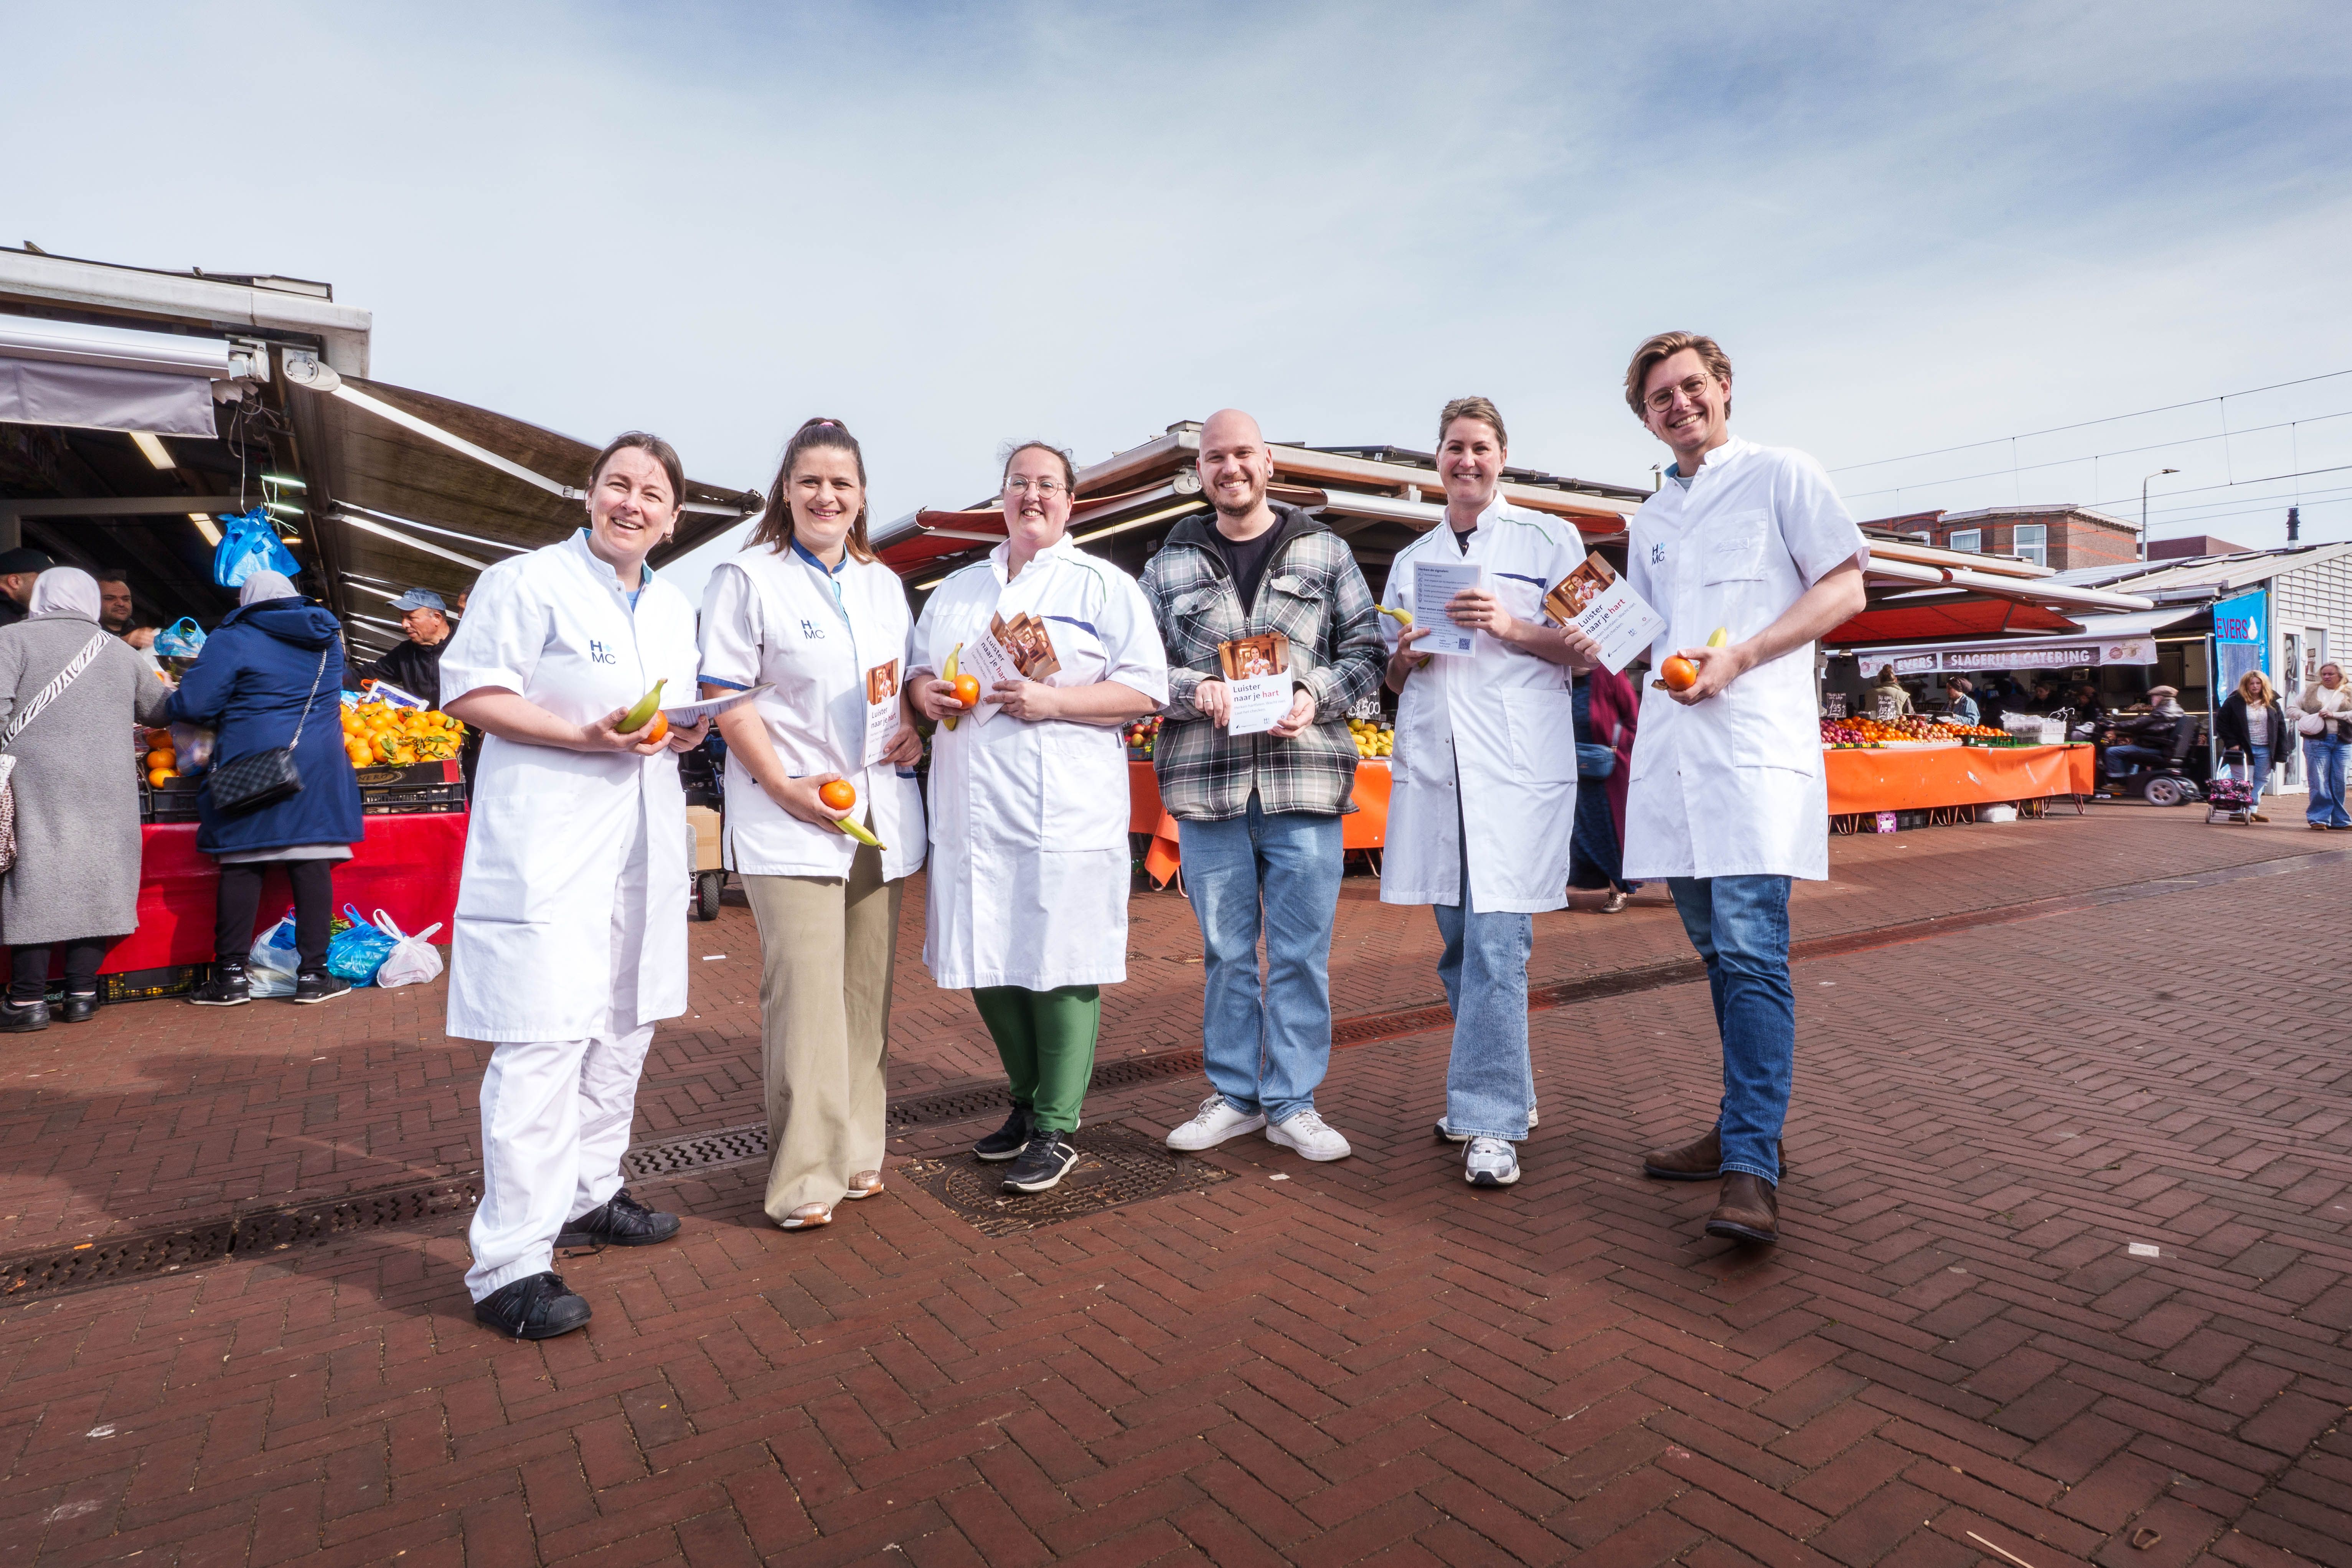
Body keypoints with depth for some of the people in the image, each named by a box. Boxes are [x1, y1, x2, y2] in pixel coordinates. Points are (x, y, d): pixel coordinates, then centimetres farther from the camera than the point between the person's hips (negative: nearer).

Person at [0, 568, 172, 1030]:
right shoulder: (121, 652, 13)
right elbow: (160, 710, 23)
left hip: (38, 785, -3)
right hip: (106, 794, 3)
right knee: (92, 884, 7)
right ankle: (82, 993, 10)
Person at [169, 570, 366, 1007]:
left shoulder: (232, 639, -2)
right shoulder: (328, 638, 13)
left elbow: (193, 705, -8)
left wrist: (223, 720, 13)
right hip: (318, 765, 3)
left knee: (241, 866, 3)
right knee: (312, 864, 1)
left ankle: (232, 975, 6)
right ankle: (312, 974, 2)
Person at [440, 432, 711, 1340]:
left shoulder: (677, 610, 17)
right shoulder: (526, 583, -4)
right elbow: (469, 692, -9)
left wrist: (687, 730, 0)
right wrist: (584, 735, -20)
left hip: (642, 852, 8)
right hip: (546, 852, -8)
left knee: (624, 1029, 15)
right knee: (543, 1041, -11)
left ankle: (587, 1196, 32)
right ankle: (509, 1264, -3)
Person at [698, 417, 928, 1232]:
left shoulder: (884, 584, 17)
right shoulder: (746, 578, 0)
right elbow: (727, 699, -5)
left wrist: (914, 730, 3)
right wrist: (785, 785, -14)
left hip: (880, 813, 5)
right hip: (790, 819, -5)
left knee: (866, 989, 9)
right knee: (805, 991, -9)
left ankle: (857, 1151, 22)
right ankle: (805, 1175, 3)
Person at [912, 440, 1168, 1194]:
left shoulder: (1104, 586, 3)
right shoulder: (957, 589, 20)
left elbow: (1145, 691, -5)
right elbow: (917, 668, 27)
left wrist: (1052, 701, -17)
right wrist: (925, 691, 3)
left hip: (1065, 814, -5)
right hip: (972, 813, 6)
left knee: (1060, 966, -2)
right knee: (987, 964, 10)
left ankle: (1057, 1128, 12)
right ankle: (1027, 1101, 29)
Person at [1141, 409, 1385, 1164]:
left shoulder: (1325, 553, 10)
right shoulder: (1169, 565, 11)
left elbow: (1366, 650, 8)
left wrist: (1316, 695, -10)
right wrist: (1196, 691, -10)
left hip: (1304, 782, -1)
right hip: (1206, 785, 1)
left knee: (1302, 952, 3)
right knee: (1225, 950, 9)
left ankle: (1293, 1104, 17)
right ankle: (1234, 1095, 24)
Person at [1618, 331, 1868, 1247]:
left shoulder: (1780, 476, 6)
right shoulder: (1650, 520, 22)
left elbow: (1845, 591, -2)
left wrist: (1739, 657, -13)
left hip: (1754, 744, -6)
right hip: (1671, 754, 6)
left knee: (1750, 949, -14)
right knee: (1719, 950, 11)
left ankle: (1751, 1170, -14)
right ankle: (1746, 1127, 22)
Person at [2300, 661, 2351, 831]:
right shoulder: (2310, 691, 10)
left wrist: (2334, 715, -14)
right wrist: (2307, 717, -7)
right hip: (2317, 741, -1)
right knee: (2319, 782, -4)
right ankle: (2319, 818, 1)